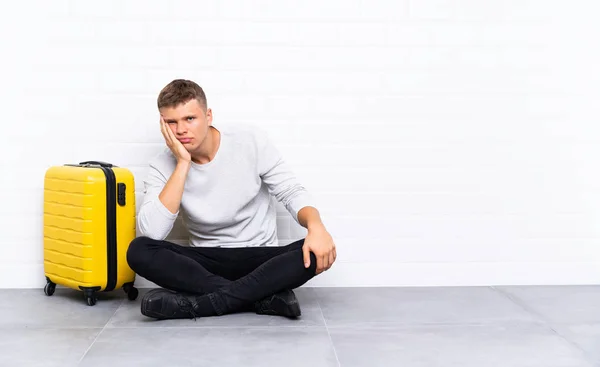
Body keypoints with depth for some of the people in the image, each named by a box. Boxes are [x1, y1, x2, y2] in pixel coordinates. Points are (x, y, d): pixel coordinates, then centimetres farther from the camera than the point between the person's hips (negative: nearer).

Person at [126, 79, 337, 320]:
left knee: (317, 252, -30)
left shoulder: (250, 140, -7)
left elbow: (291, 192, -5)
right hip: (207, 263, 1)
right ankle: (263, 295, -28)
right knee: (139, 251, -26)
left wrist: (316, 227, -28)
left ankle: (202, 301, -31)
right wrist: (182, 163, -22)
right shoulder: (162, 167, -6)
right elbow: (150, 233, -21)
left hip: (261, 259, -1)